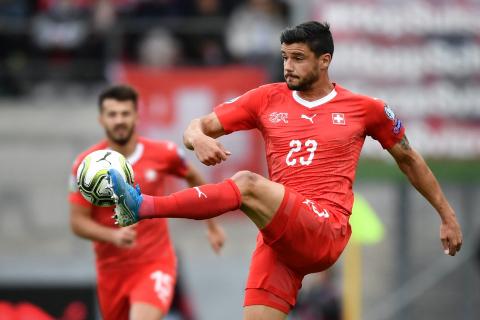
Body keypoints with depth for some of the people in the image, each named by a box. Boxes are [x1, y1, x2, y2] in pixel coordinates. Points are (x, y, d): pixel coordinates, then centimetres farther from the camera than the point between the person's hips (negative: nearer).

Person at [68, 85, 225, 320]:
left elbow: (194, 179, 14)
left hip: (155, 265, -2)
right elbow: (78, 221, -7)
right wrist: (113, 236, -25)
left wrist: (212, 225, 20)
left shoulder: (162, 154, -7)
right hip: (112, 269, 2)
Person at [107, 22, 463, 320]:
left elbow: (408, 158, 22)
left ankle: (146, 207, -35)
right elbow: (200, 126, 10)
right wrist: (198, 139, -16)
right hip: (279, 237, 4)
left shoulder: (365, 108, 8)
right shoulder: (267, 99, 13)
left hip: (325, 233, -4)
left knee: (247, 183, -28)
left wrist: (447, 214, 24)